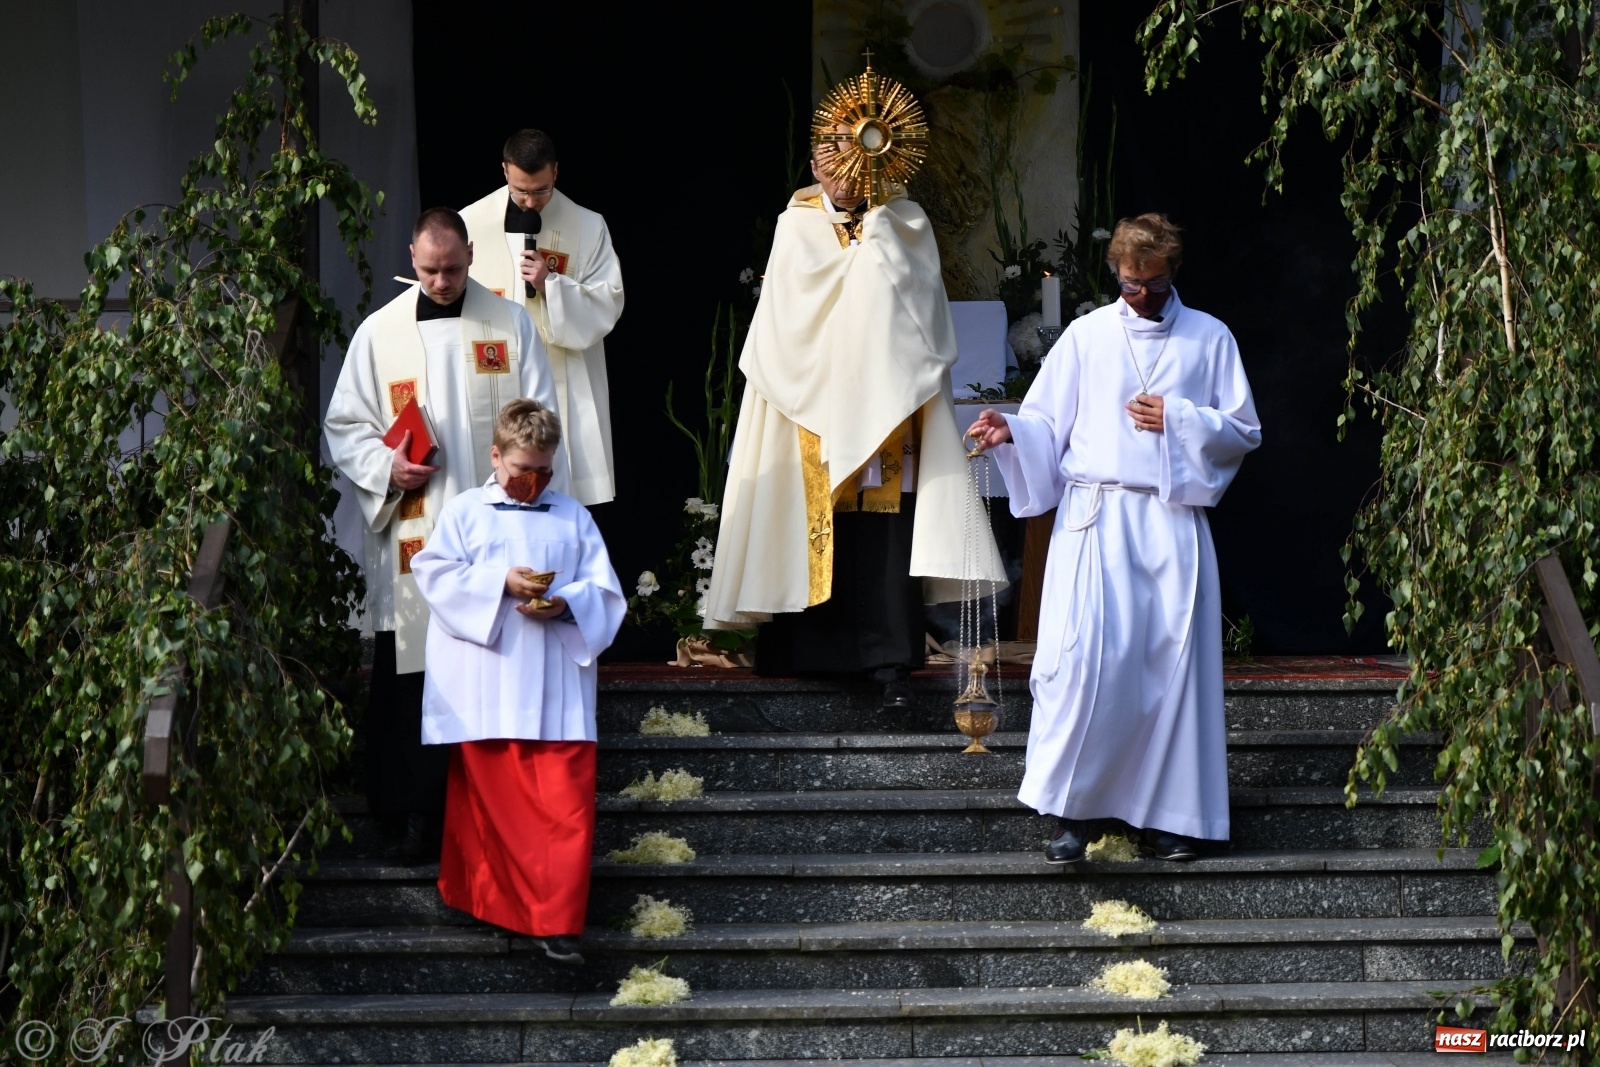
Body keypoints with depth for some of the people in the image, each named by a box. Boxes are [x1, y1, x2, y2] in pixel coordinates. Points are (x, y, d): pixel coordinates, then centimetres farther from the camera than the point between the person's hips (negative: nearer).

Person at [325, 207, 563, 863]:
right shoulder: (380, 333, 6)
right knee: (411, 680, -1)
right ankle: (415, 816, 6)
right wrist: (386, 465, -10)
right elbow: (343, 426, 10)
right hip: (411, 538, 0)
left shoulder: (509, 324, 6)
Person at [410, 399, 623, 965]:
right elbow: (436, 574, -4)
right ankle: (500, 902, 15)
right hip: (486, 692, -1)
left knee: (567, 805, -7)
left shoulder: (573, 517, 13)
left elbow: (604, 592, 9)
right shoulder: (465, 512, 8)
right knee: (496, 799, 3)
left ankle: (558, 922, -6)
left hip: (557, 686, 1)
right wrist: (501, 582, -14)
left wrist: (566, 602, -11)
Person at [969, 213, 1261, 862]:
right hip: (1094, 520, -1)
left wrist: (1178, 419, -4)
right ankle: (1070, 812, -7)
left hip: (1173, 522, 1)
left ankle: (1167, 816, 6)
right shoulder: (1086, 335, 10)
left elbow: (1244, 430, 10)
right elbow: (1047, 425, 7)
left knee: (1171, 660, -1)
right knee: (1084, 656, -13)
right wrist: (1010, 430, -14)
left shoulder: (1209, 339, 11)